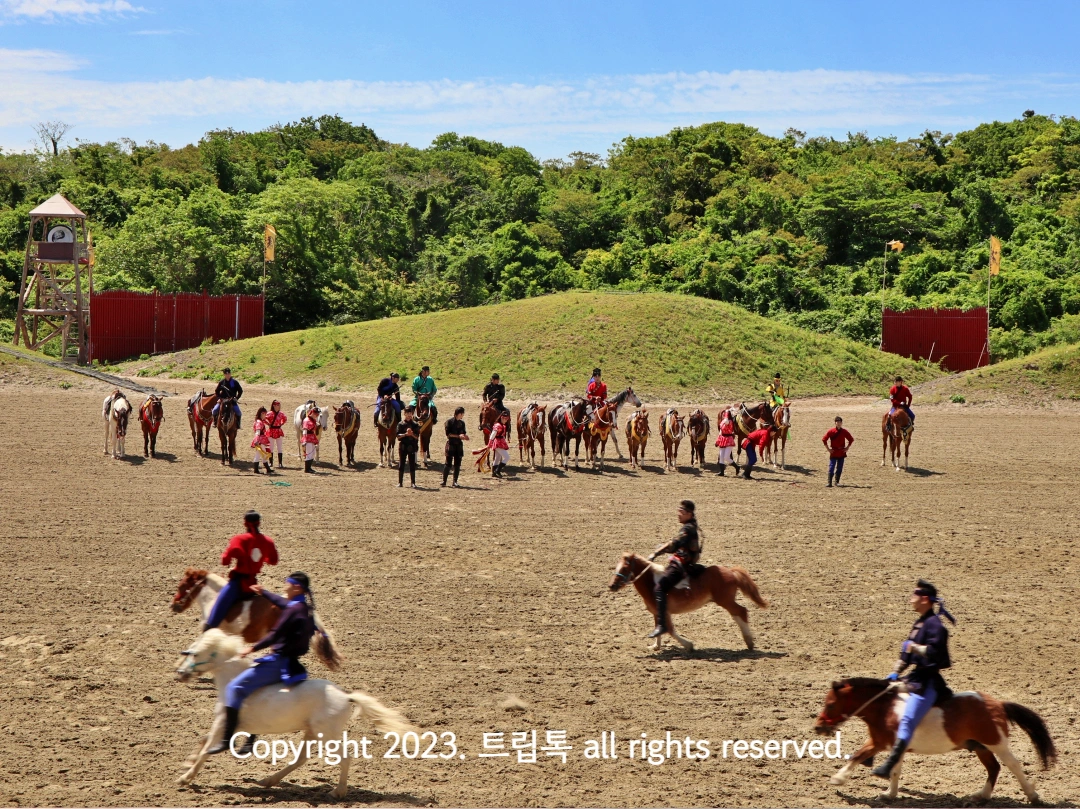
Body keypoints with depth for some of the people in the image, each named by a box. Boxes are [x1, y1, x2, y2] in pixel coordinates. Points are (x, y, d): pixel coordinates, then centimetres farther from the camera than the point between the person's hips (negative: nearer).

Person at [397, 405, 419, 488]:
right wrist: (405, 434, -18)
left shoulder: (415, 424, 4)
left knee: (412, 465, 2)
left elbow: (417, 437, 1)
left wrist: (412, 434, -18)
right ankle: (400, 482, 7)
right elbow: (398, 435, -3)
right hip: (403, 446, 0)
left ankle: (413, 483, 7)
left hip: (412, 447, 0)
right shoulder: (401, 424, 3)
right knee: (401, 465, 2)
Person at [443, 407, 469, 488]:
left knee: (457, 464, 2)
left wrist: (465, 436, -3)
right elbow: (448, 434, -11)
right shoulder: (449, 422, -5)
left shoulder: (462, 423, 12)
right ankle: (444, 481, 3)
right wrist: (458, 436, -19)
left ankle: (455, 482, 6)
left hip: (459, 445, 5)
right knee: (448, 463, -5)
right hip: (451, 444, -5)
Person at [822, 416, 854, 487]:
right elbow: (824, 439, -3)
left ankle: (837, 482, 17)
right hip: (833, 452, -3)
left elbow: (851, 439, 11)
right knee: (831, 468, -7)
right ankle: (829, 483, -8)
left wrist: (847, 448, 3)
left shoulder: (844, 432, 1)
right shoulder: (831, 431, -6)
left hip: (841, 453, 3)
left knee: (840, 468, 6)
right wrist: (828, 449, -5)